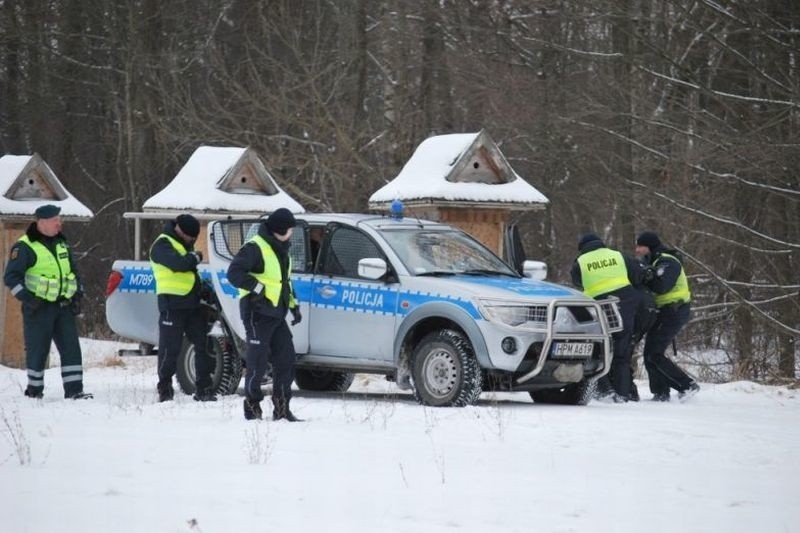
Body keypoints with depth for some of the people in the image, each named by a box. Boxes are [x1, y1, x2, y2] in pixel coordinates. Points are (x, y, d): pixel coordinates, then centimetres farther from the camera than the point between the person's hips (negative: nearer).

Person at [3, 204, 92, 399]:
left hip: (63, 306, 6)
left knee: (71, 347, -2)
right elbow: (11, 277, -9)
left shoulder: (61, 243, 14)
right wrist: (27, 297, -18)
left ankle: (74, 389, -2)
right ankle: (34, 389, 13)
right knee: (38, 349, 0)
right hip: (39, 308, -6)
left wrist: (78, 294, 13)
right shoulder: (25, 247, -8)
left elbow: (73, 271, 25)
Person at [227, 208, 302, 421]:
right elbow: (234, 273, -20)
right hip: (258, 313, -9)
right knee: (258, 361, -7)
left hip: (276, 314, 9)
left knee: (286, 359, 6)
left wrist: (294, 305, 18)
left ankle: (282, 408, 11)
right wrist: (258, 287, -23)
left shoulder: (282, 249, 16)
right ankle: (252, 407, 2)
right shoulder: (255, 248, -14)